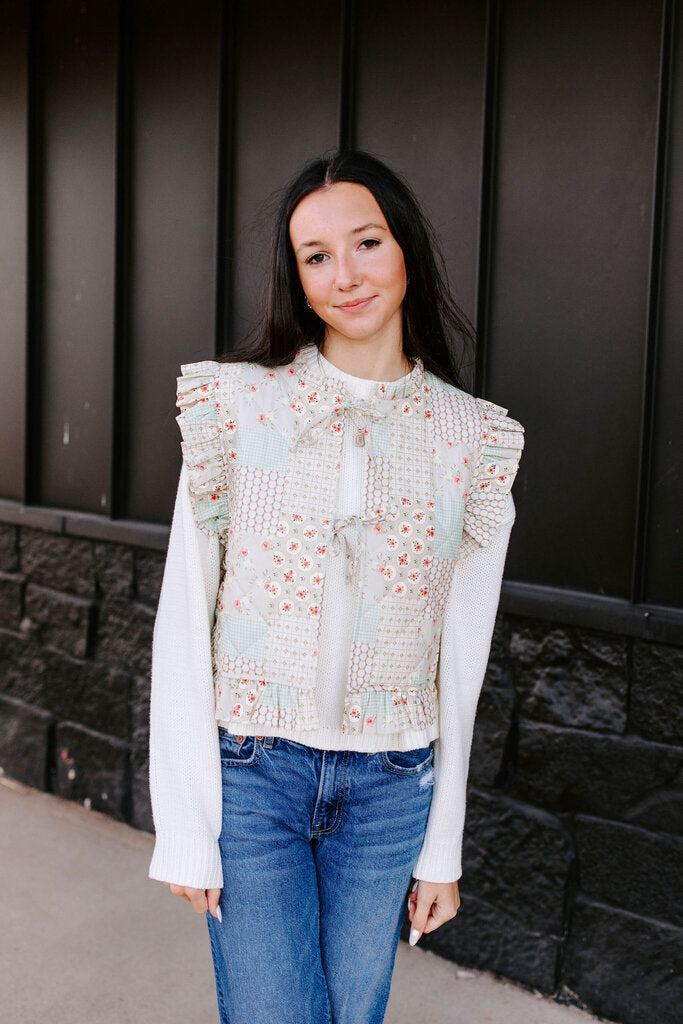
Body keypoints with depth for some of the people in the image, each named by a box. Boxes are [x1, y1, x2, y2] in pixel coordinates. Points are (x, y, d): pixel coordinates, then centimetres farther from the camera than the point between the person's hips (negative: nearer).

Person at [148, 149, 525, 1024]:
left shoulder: (474, 440, -2)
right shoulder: (236, 405, -6)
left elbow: (461, 657, 3)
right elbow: (183, 621, -5)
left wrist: (442, 847, 7)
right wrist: (184, 827, -6)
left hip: (390, 787, 2)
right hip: (250, 770, -1)